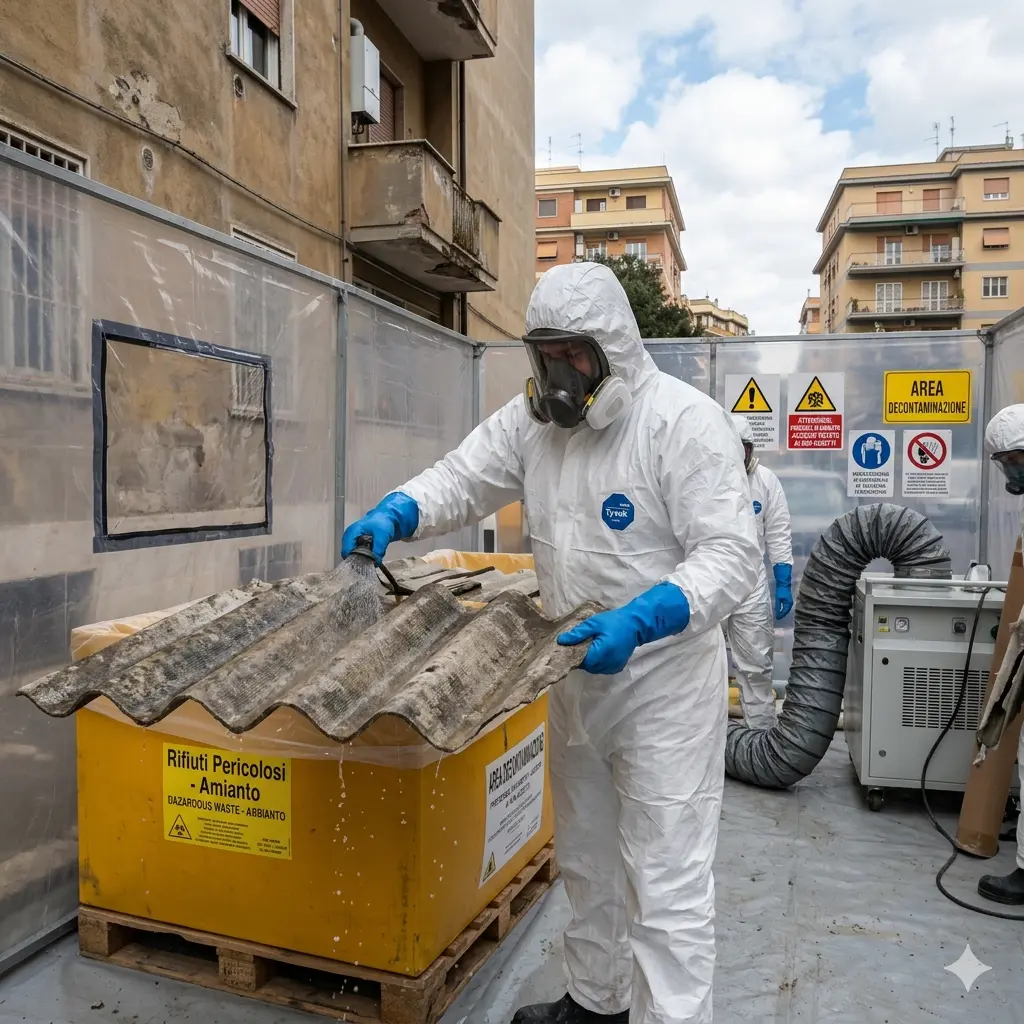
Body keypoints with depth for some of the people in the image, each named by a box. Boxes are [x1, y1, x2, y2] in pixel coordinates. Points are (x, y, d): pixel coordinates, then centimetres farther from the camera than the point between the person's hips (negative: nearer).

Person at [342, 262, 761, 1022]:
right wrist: (394, 515, -16)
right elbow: (462, 480, 4)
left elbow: (732, 555, -23)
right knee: (586, 859, 23)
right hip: (575, 673, 7)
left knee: (666, 882, 2)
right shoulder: (534, 417, 1)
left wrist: (640, 620, -37)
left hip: (663, 679, -7)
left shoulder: (685, 419, -18)